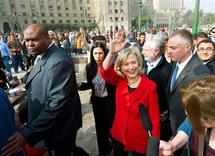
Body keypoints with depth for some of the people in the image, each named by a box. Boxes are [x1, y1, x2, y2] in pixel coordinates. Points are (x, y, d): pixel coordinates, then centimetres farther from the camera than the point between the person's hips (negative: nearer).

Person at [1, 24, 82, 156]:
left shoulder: (59, 61, -28)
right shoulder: (40, 56, 4)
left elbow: (57, 102, -32)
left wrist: (27, 132, -31)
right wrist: (21, 112, 10)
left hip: (59, 127, -8)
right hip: (47, 123, 8)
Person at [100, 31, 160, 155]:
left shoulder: (150, 86, -18)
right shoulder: (119, 80, -7)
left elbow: (154, 117, -15)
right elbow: (104, 72, -22)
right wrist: (112, 52, -36)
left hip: (140, 140, -3)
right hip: (118, 136, 4)